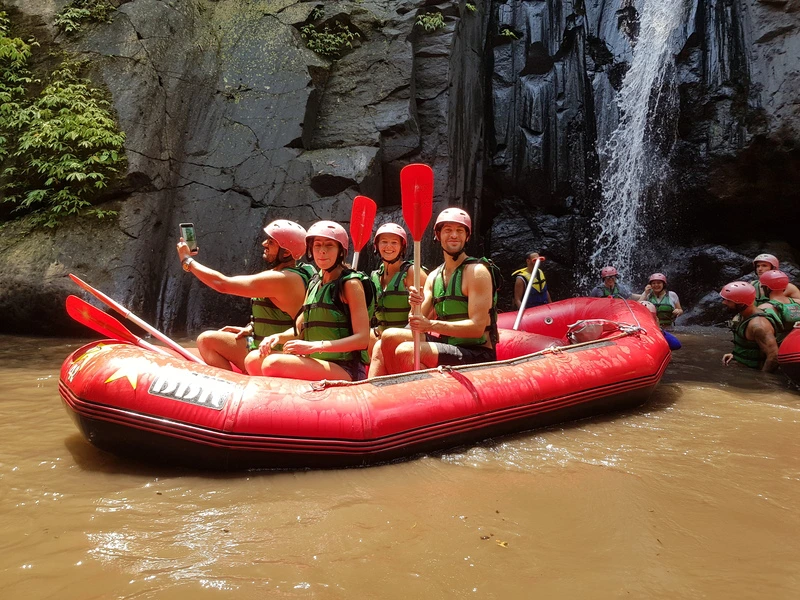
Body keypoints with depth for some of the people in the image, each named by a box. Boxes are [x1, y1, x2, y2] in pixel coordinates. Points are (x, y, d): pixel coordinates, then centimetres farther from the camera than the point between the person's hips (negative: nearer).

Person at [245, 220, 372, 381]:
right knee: (254, 359, -7)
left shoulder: (350, 283, -5)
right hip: (315, 364, 8)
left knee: (273, 364, -27)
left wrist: (315, 346, -21)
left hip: (345, 370, -8)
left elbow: (362, 339, -14)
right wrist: (278, 337, -3)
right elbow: (298, 330, 19)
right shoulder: (314, 283, 16)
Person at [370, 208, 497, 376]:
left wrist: (430, 325, -26)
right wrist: (416, 307, -18)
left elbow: (477, 328, -18)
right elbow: (418, 323, 5)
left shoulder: (477, 271, -9)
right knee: (389, 337, -6)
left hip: (477, 354, -7)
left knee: (405, 352, -24)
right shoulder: (434, 276, 11)